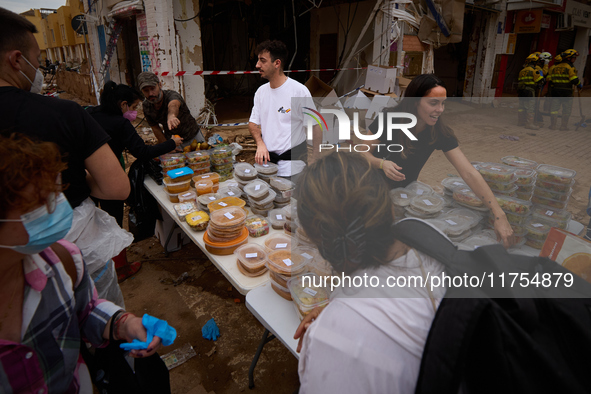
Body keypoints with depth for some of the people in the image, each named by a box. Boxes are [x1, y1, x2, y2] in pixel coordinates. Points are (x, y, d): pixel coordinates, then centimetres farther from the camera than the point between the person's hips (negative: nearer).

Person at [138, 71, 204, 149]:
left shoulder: (172, 95, -31)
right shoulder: (146, 106, -14)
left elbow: (173, 104, -57)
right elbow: (156, 129, -4)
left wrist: (171, 115, -80)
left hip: (193, 137, -3)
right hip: (170, 139, 3)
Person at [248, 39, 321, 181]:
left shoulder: (299, 91, -13)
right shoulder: (261, 91, 6)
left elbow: (315, 125, -9)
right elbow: (253, 123, 12)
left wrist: (313, 157, -8)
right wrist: (260, 143, -7)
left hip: (291, 163, -5)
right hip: (266, 157, 5)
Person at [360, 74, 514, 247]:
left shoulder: (440, 132, -20)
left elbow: (470, 173, -26)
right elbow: (363, 153, -15)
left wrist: (499, 215, -33)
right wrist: (382, 163, -38)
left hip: (407, 190, 2)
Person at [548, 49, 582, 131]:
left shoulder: (555, 67, 10)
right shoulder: (570, 67, -8)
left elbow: (550, 78, 10)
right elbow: (574, 80, -12)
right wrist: (580, 85, 4)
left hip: (555, 90, 4)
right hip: (566, 90, -4)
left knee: (554, 108, 6)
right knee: (567, 109, 6)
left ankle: (553, 125, 3)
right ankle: (564, 126, 8)